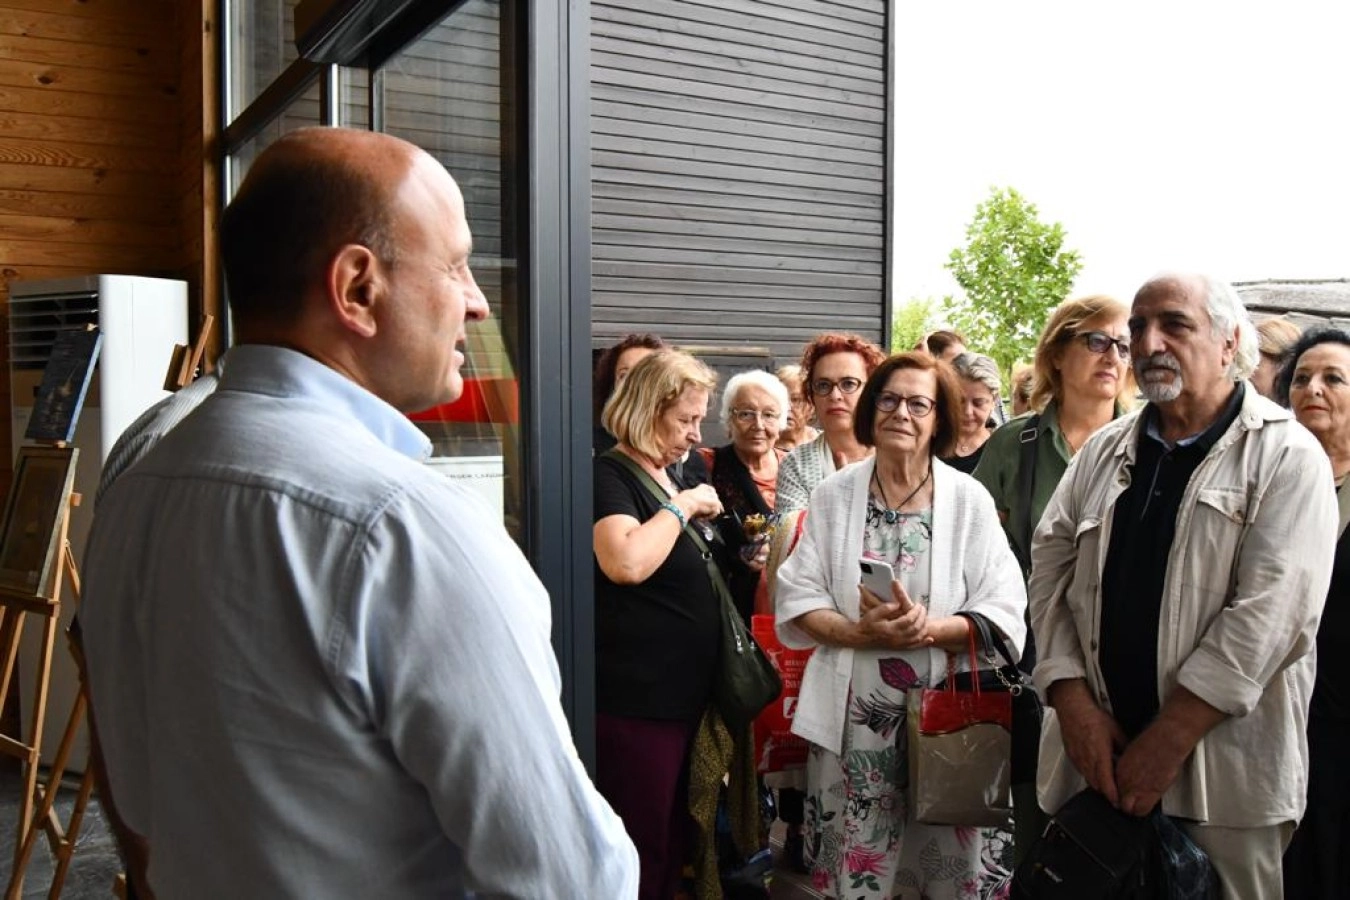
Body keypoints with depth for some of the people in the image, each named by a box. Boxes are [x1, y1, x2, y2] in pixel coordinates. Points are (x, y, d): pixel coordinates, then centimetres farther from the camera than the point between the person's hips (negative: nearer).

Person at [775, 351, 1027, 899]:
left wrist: (926, 628, -21)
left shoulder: (970, 499, 0)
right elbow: (797, 601, -1)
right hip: (853, 716, 1)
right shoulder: (833, 495, 2)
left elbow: (1004, 614, -5)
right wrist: (863, 632, -19)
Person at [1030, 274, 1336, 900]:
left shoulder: (1287, 457, -5)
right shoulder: (1103, 451, 10)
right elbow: (1051, 572, 6)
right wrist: (1074, 703, -6)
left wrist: (1165, 742, -16)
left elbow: (1269, 613, -14)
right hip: (1097, 754, 4)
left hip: (1224, 770, -4)